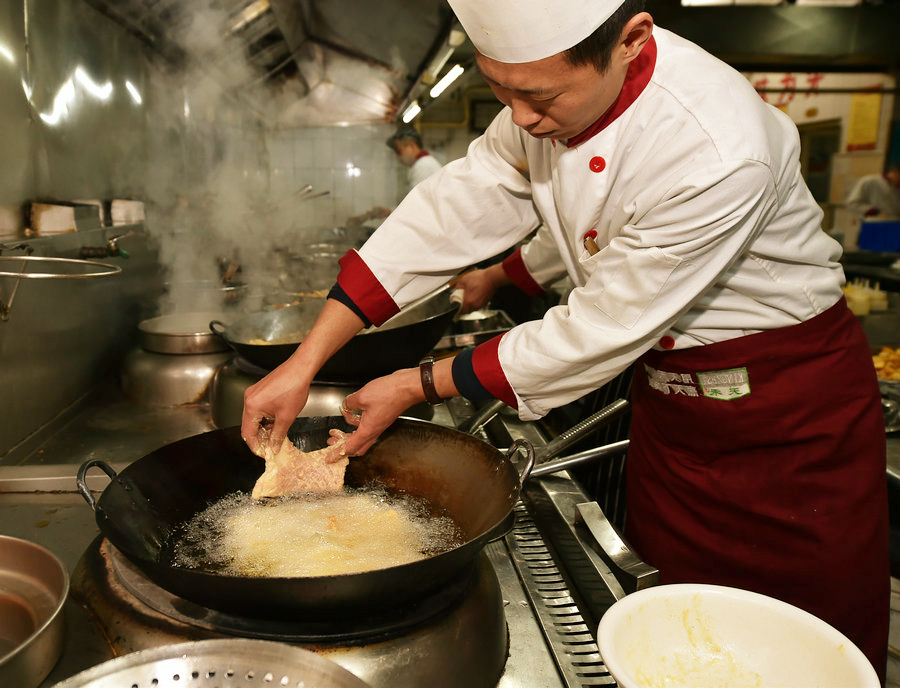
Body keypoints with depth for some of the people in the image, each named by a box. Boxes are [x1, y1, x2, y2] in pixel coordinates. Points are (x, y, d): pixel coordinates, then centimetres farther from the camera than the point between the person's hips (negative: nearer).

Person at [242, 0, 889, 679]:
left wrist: (419, 385, -17)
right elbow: (452, 212, -11)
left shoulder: (720, 155, -33)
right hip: (665, 388, 6)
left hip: (792, 403, -5)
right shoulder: (551, 85, -11)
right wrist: (304, 362, -15)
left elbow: (601, 331, -27)